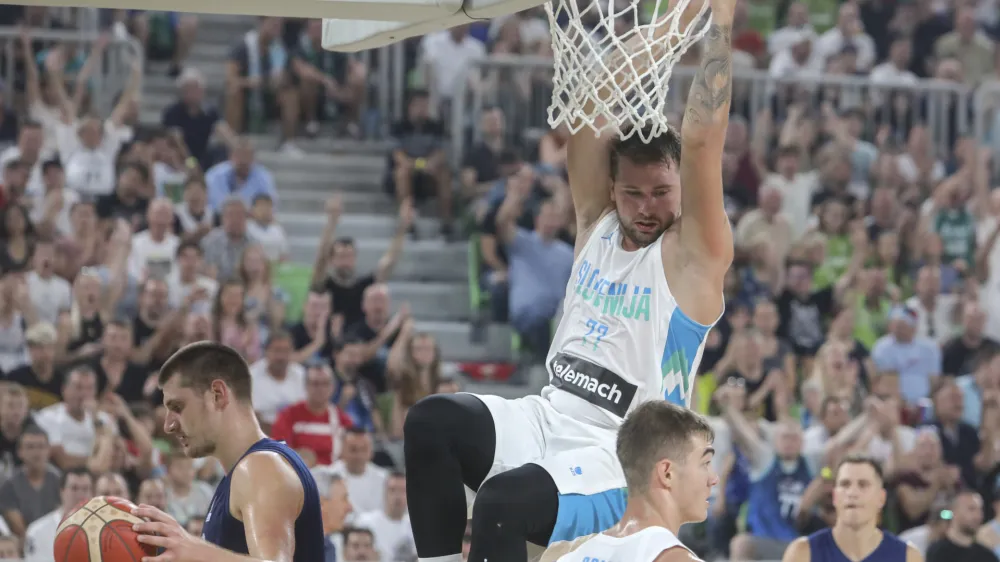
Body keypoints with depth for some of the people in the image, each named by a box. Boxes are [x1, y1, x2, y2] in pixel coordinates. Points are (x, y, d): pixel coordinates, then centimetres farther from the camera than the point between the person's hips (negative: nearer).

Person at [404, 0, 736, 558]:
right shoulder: (597, 224, 11)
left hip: (619, 458, -7)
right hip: (547, 421, 7)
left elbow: (702, 139, -19)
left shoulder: (694, 255, -7)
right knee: (432, 420, -17)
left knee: (504, 501, -32)